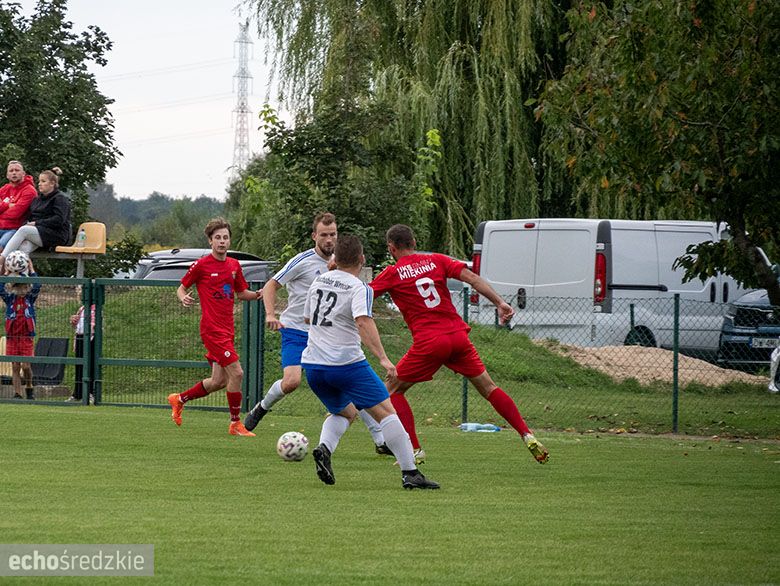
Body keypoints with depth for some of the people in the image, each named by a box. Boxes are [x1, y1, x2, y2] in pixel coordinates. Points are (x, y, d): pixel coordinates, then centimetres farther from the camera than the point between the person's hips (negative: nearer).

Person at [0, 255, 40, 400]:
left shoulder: (30, 298, 5)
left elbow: (37, 286, -10)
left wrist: (31, 269, -8)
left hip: (26, 337, -1)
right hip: (12, 337, 1)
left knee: (26, 366, -8)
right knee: (15, 367, 2)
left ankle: (29, 387, 17)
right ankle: (17, 394, 6)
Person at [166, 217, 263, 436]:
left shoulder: (234, 265, 11)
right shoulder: (201, 265, -6)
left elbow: (241, 293, 22)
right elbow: (182, 288, 4)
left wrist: (257, 294, 2)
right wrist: (184, 298, -18)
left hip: (227, 329, 7)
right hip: (212, 328, -7)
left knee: (219, 381, 11)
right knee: (236, 373, -15)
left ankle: (179, 399, 33)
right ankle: (235, 424, -4)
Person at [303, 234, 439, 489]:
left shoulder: (318, 281, 11)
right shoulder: (359, 288, -9)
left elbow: (308, 318, 24)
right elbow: (363, 322, -25)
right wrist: (383, 358, -30)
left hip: (312, 363, 7)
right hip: (346, 362, -7)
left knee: (345, 411, 25)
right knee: (385, 411, -1)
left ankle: (324, 448, -4)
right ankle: (410, 473, -7)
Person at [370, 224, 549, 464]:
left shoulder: (392, 274, 1)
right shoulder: (436, 261, 11)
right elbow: (472, 277, 1)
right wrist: (500, 302, -2)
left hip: (429, 343, -4)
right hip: (458, 336, 4)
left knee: (393, 390, 11)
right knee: (488, 388, 15)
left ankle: (415, 450, 2)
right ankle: (527, 436, 7)